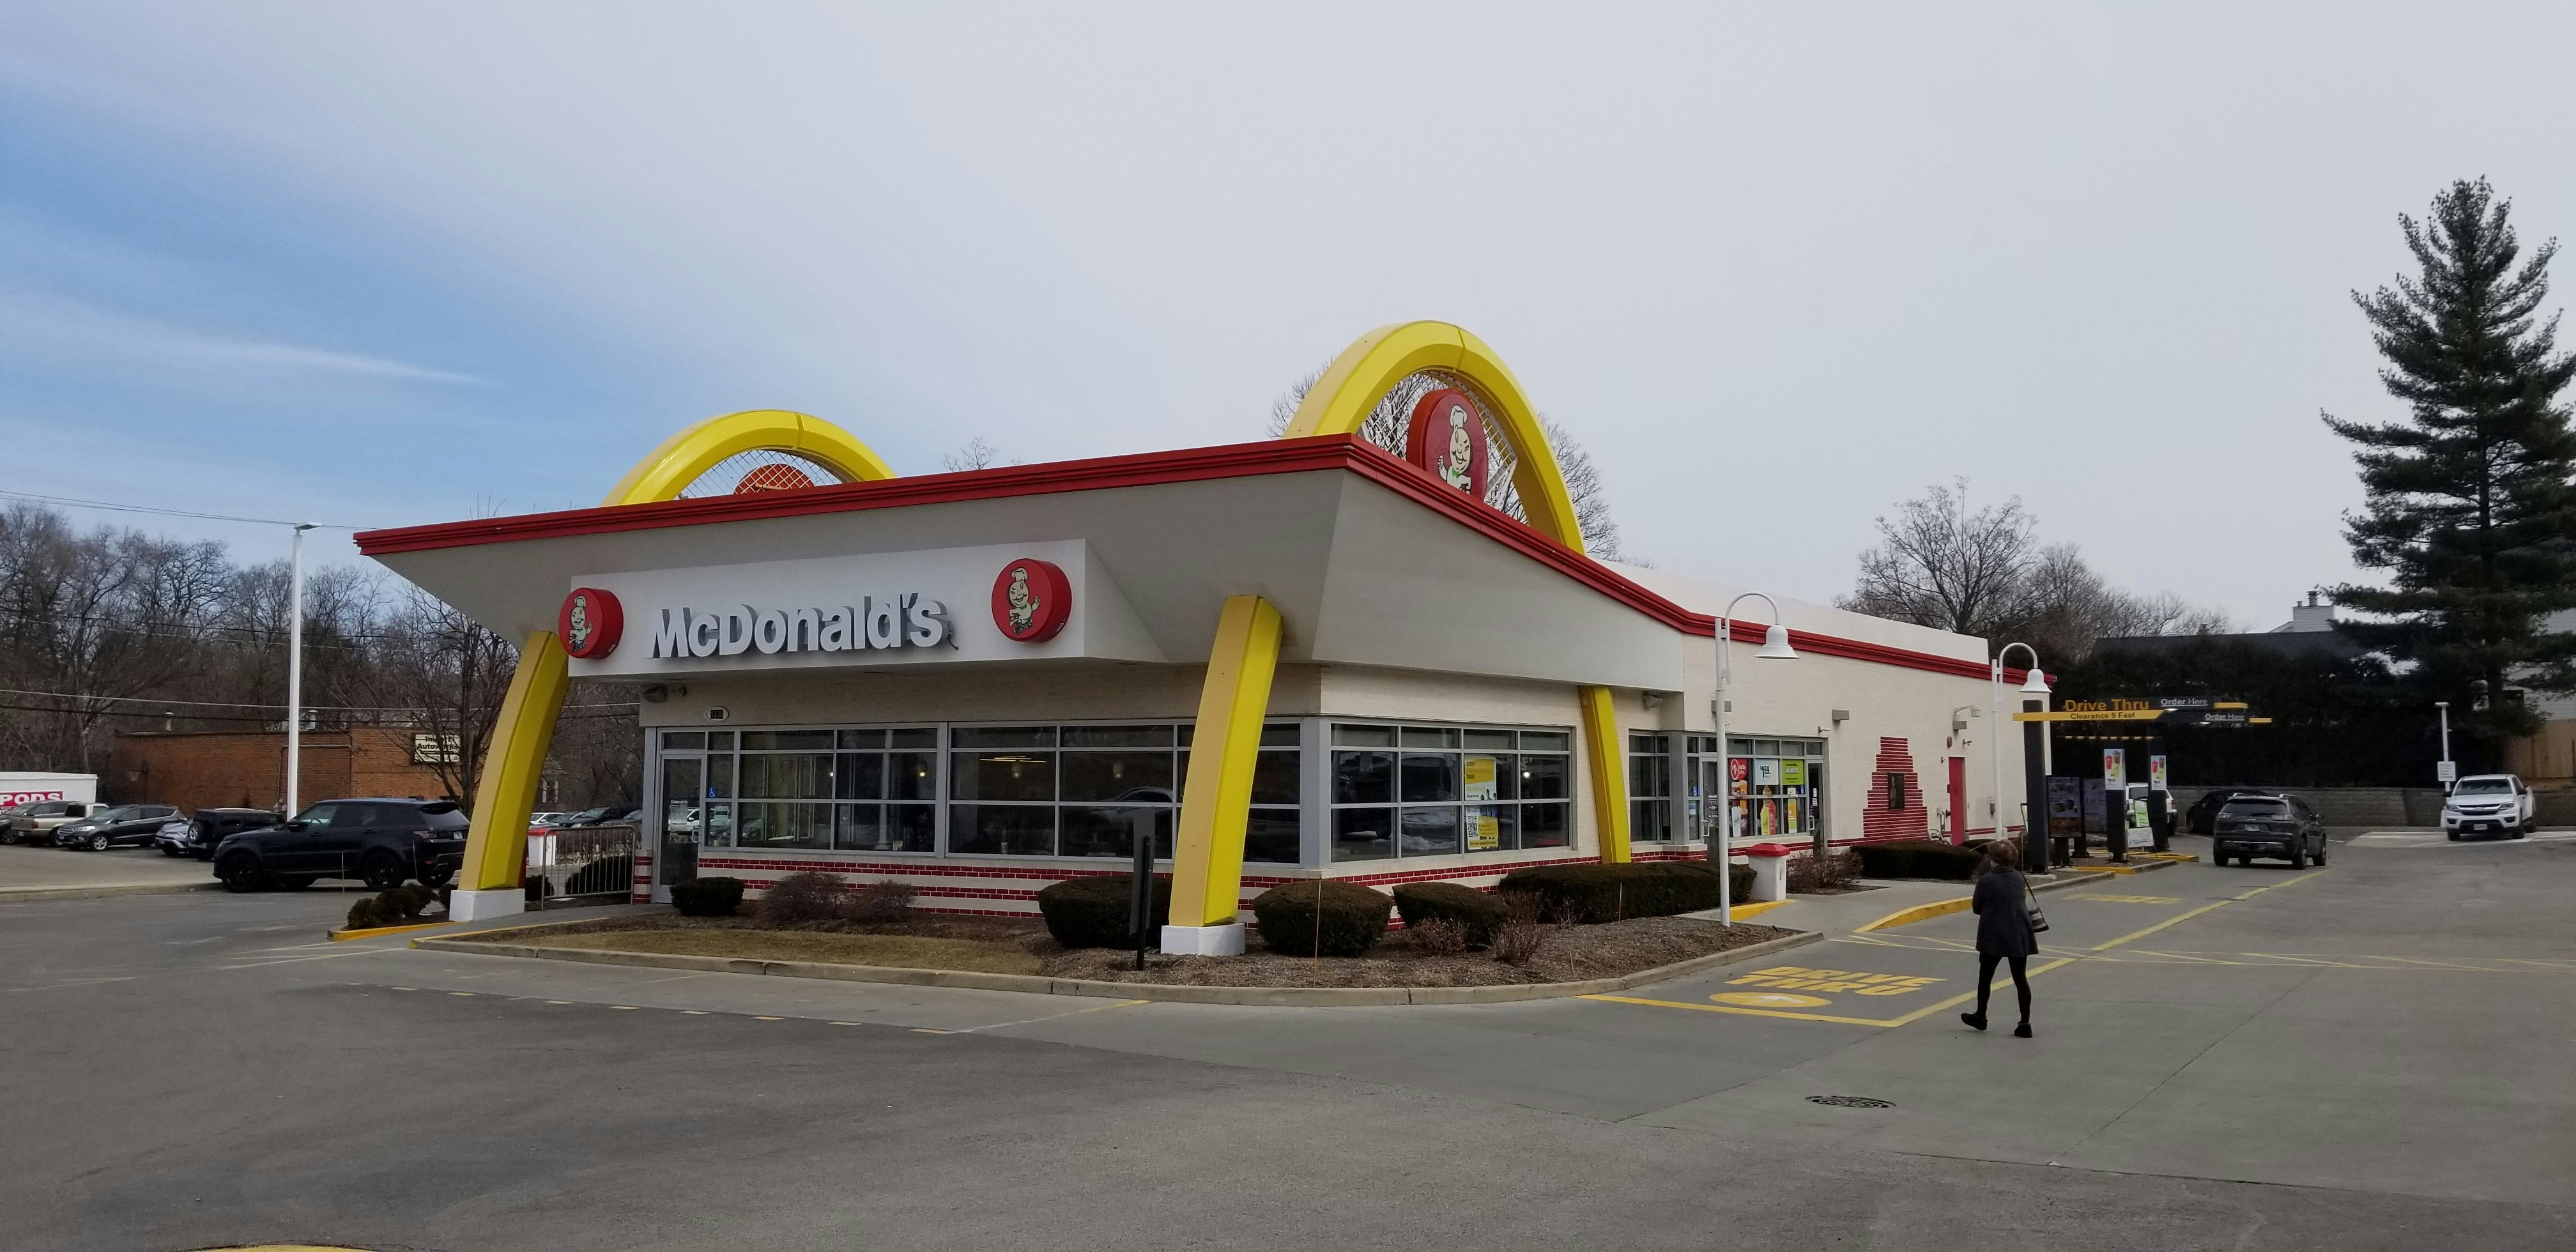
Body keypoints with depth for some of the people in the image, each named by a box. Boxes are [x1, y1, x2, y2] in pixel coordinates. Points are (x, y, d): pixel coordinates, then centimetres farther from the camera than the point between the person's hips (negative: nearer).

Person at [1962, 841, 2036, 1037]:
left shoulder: (1986, 881, -13)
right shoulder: (2019, 878, 3)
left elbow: (1976, 908, -4)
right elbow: (2022, 900, 14)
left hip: (1994, 937, -4)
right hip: (2020, 936, 4)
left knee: (1985, 976, 13)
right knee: (2021, 978, 6)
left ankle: (1980, 1016, 27)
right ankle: (2025, 1024, 4)